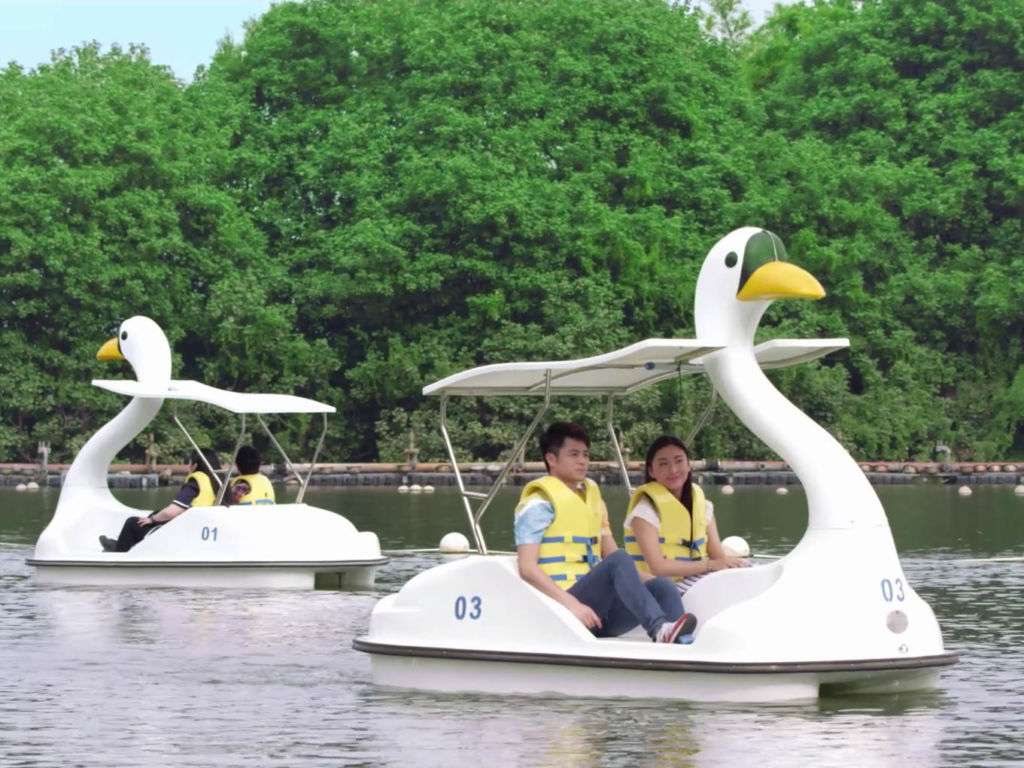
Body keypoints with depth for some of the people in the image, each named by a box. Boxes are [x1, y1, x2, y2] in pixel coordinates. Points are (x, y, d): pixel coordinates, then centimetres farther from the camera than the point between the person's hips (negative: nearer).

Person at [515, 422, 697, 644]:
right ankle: (659, 629, -50)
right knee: (619, 561, -29)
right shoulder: (539, 503, 0)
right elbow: (527, 568, -11)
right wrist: (572, 605, -23)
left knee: (661, 586, -17)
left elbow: (609, 552, 20)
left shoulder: (592, 496, 24)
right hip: (559, 607, -7)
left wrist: (639, 582, -1)